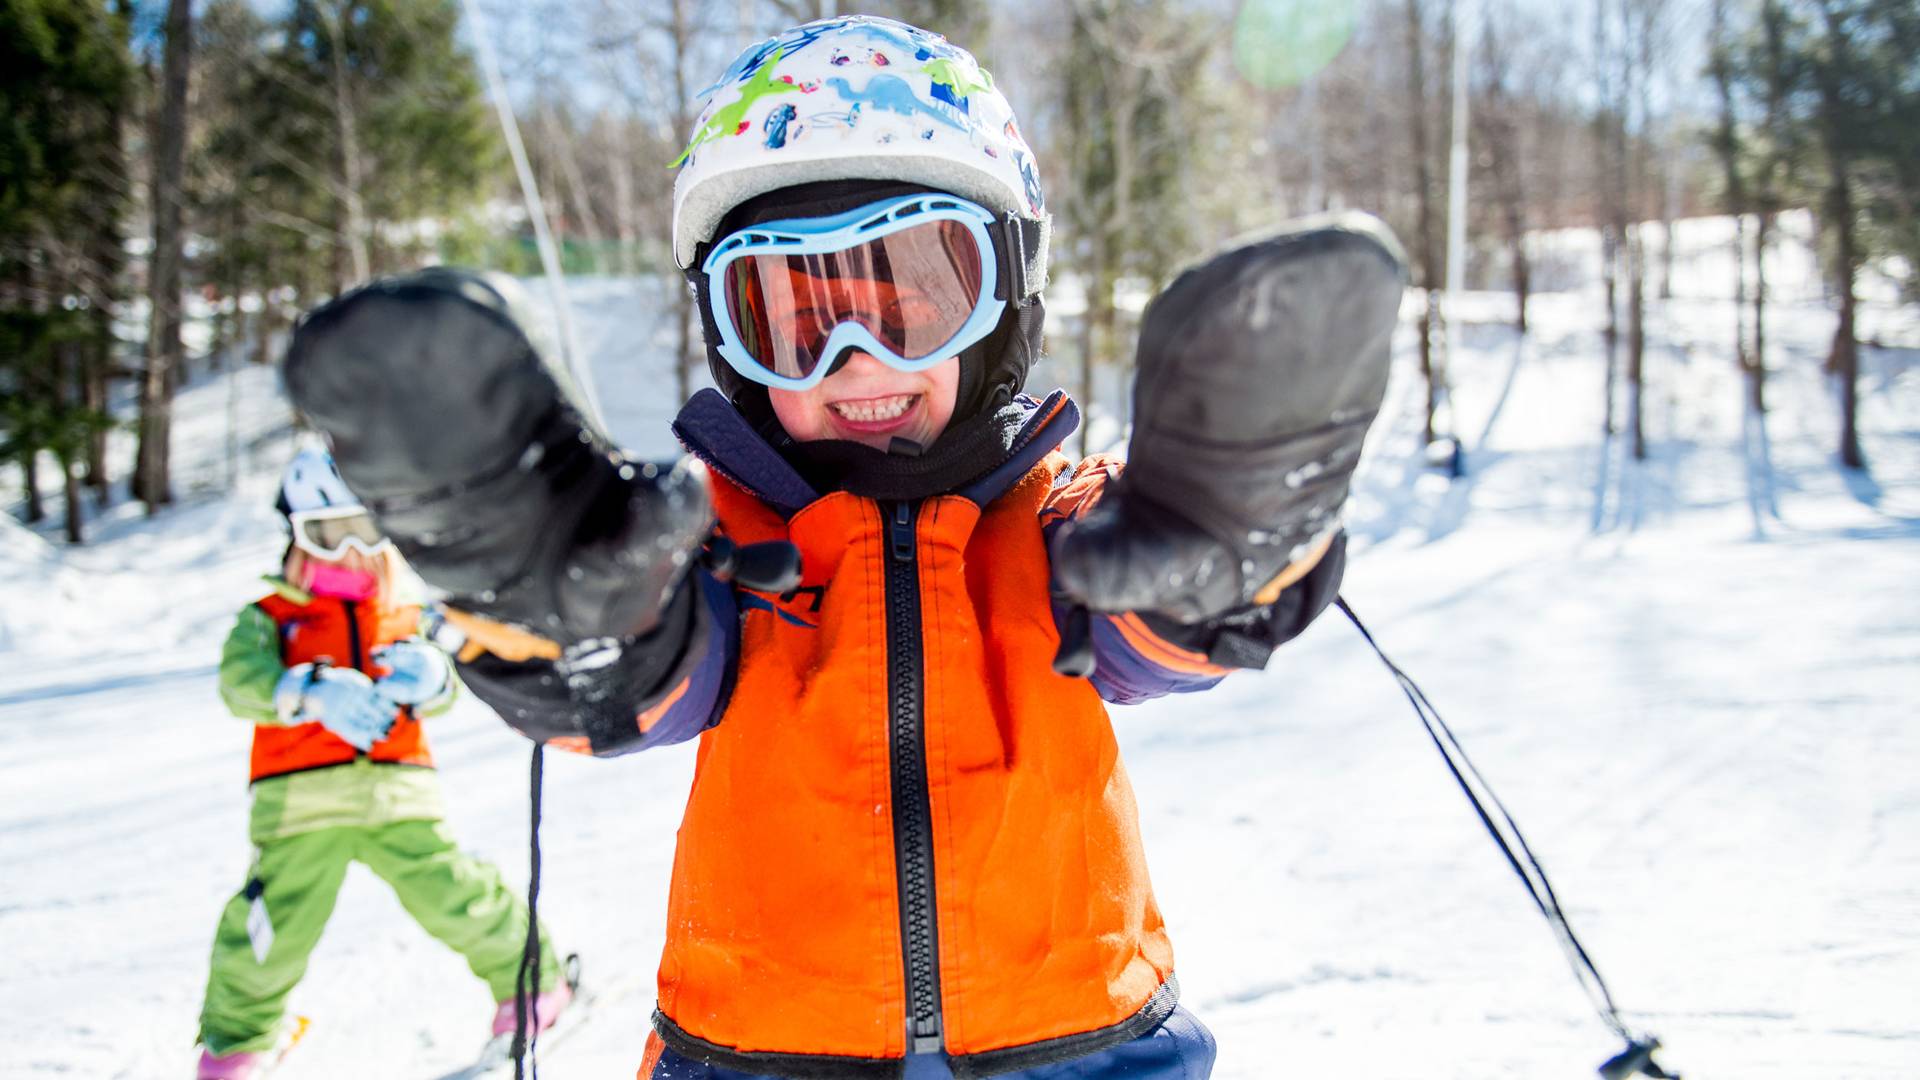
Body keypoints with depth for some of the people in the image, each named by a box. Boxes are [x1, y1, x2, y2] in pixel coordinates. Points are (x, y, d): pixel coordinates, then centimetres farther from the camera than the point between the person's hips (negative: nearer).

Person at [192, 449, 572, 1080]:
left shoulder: (400, 620, 21)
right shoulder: (267, 618, 11)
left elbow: (443, 692, 8)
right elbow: (241, 683, -8)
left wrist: (426, 675, -17)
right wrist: (315, 692, -27)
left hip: (398, 794, 2)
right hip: (302, 800, -2)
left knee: (451, 897, -8)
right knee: (278, 929, -5)